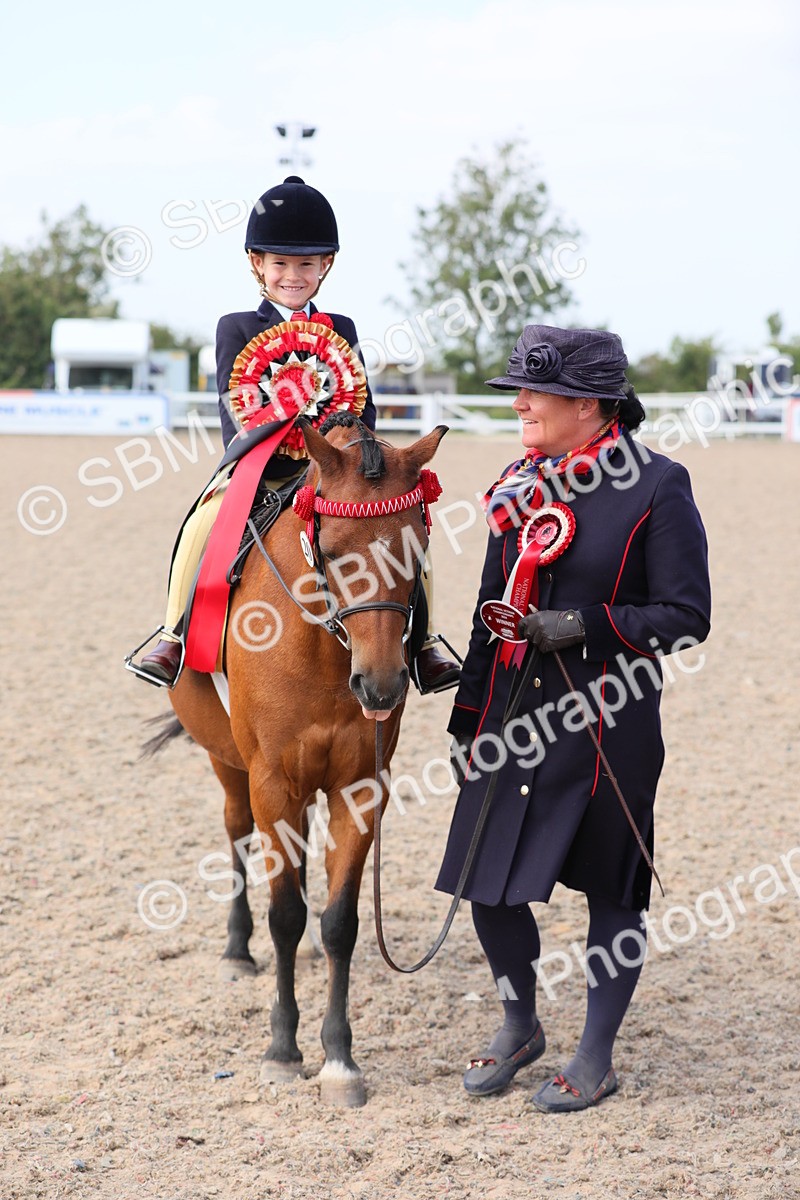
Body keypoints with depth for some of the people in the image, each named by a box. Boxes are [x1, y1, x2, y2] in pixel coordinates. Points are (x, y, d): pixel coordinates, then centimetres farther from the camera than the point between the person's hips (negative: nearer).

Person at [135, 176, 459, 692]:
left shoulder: (341, 331, 12)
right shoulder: (237, 328, 7)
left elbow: (363, 409, 7)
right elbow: (235, 402, -3)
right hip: (258, 467, -2)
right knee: (203, 525, -27)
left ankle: (424, 643, -3)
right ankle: (174, 636, -12)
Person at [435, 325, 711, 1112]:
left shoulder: (656, 489, -9)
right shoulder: (521, 487, 9)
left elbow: (686, 617, -11)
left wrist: (587, 624, -21)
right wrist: (468, 718, 14)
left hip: (608, 725, -6)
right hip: (515, 715, 6)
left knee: (610, 889, 6)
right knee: (488, 882, 7)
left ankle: (596, 1059, 20)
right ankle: (519, 1028, 30)